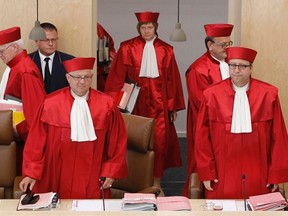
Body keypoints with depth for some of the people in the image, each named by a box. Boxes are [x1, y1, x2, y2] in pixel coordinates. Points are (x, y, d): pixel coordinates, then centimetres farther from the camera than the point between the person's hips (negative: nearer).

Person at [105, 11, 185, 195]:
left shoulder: (166, 50, 5)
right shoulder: (128, 48, 0)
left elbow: (172, 80, 7)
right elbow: (117, 77, -1)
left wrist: (173, 107, 6)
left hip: (159, 103, 1)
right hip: (136, 102, -1)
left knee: (160, 141, -2)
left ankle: (156, 183, 10)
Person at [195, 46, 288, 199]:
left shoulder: (268, 94, -2)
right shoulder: (212, 95, -3)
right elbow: (202, 136, 2)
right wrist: (206, 173, 0)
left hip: (258, 179, 0)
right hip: (223, 178, 0)